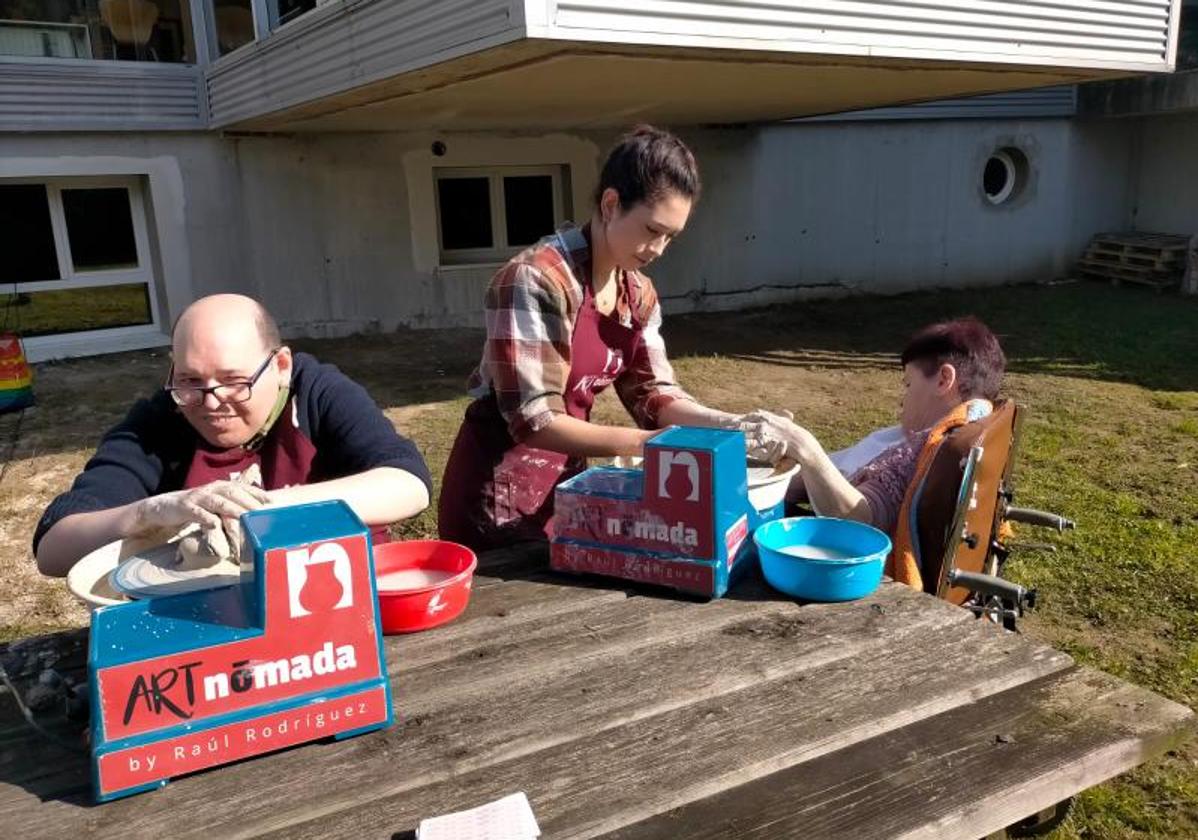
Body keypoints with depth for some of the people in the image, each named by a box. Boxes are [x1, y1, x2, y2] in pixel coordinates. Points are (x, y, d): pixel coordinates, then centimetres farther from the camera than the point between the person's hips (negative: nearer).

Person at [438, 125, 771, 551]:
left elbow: (651, 391, 0)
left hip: (567, 476, 7)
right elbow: (533, 421, -25)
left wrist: (725, 424, -16)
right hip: (501, 485, -7)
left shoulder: (638, 293, 1)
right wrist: (645, 442, -26)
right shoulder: (535, 280, -23)